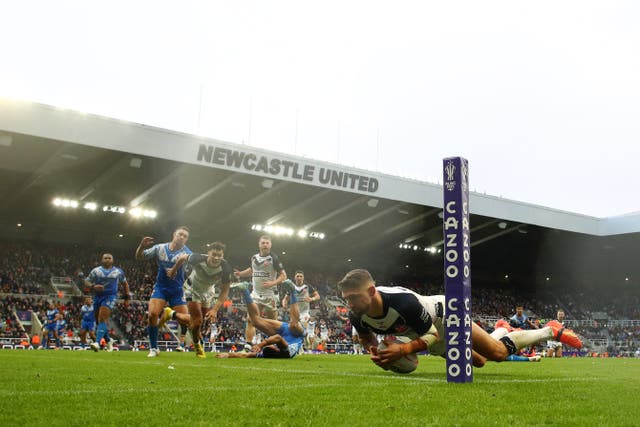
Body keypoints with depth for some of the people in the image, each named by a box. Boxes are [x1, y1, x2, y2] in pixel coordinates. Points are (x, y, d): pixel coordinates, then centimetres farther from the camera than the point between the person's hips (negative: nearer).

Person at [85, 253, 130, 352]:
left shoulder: (118, 272, 9)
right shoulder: (96, 271, 7)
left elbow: (125, 284, 20)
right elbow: (86, 281, 6)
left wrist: (126, 298, 15)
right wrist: (93, 286, -15)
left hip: (110, 297, -3)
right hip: (97, 296, 3)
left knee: (102, 318, -21)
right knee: (99, 321, 8)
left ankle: (97, 342, -31)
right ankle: (108, 340, 31)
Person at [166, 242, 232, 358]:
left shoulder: (226, 269, -31)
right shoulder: (198, 259, -35)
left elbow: (224, 291, -22)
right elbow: (182, 257, -12)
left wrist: (215, 309, -33)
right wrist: (173, 270, 5)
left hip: (208, 291, 3)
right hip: (192, 288, -3)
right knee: (197, 321, -13)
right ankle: (197, 345, 12)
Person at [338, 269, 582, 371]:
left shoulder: (402, 301, -44)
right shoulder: (357, 316, -26)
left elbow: (432, 335, -31)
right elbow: (366, 336, -2)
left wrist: (403, 350, -47)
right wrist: (373, 351, -25)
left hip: (445, 315, -6)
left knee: (498, 353, -2)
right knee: (479, 362, 23)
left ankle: (551, 331, 20)